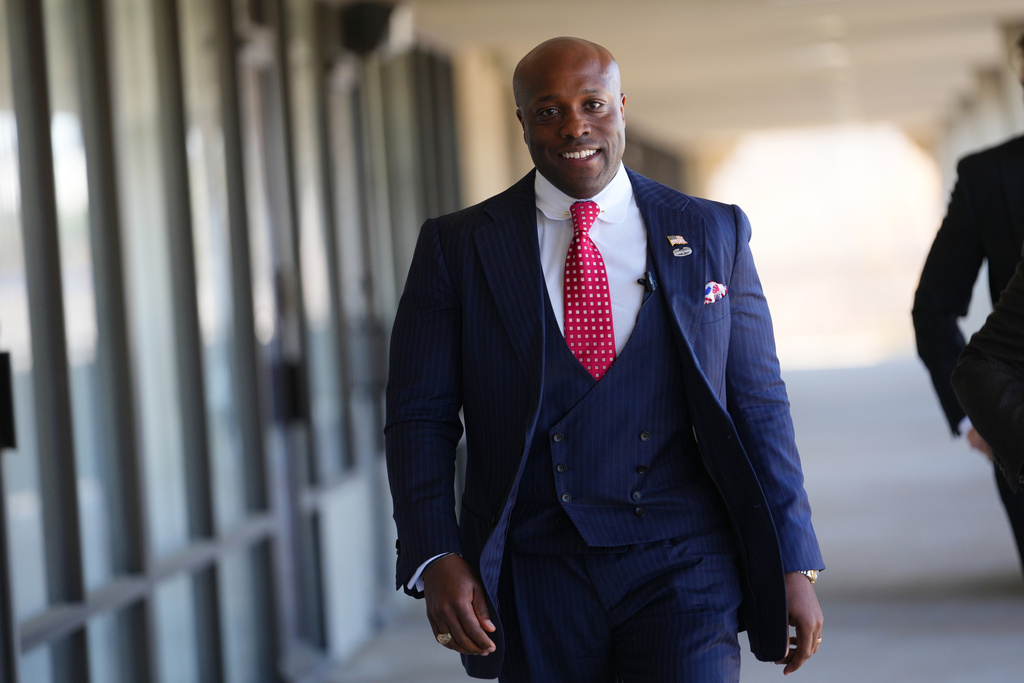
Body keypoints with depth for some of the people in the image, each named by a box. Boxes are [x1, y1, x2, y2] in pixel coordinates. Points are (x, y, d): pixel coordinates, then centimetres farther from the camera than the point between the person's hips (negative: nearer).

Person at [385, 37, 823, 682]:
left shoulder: (714, 234, 7)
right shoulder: (457, 246, 5)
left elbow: (759, 407, 7)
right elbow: (420, 419, 3)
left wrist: (794, 565, 2)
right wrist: (436, 559, -11)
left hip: (681, 567, 0)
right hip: (534, 576, 1)